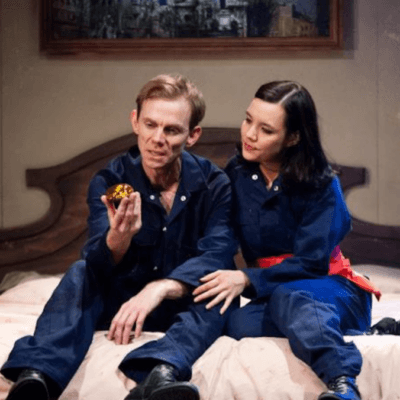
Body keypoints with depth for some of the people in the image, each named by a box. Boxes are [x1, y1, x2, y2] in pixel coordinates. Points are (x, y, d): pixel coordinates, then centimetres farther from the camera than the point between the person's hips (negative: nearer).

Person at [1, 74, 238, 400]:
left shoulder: (214, 185, -8)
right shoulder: (109, 182, -7)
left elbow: (217, 254, -25)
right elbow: (100, 269, -20)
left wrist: (159, 289, -43)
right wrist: (118, 239, -45)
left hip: (188, 307, -1)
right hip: (124, 301, 1)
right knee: (81, 273, -25)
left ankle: (162, 372, -59)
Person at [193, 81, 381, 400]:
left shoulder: (322, 185, -9)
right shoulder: (236, 175, 5)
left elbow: (311, 263, -14)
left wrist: (247, 279, -27)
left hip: (331, 289, -3)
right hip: (272, 292, 4)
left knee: (288, 297, -39)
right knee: (241, 324, -33)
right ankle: (354, 334, -26)